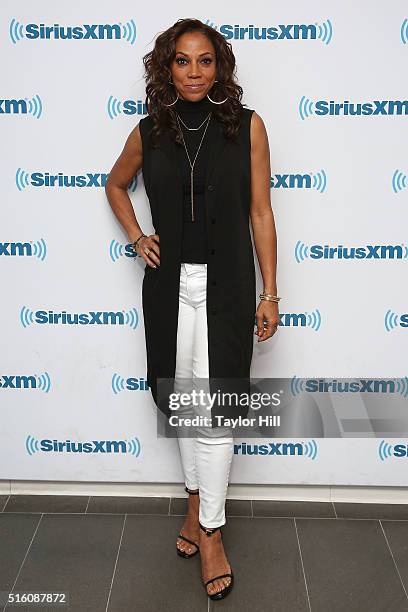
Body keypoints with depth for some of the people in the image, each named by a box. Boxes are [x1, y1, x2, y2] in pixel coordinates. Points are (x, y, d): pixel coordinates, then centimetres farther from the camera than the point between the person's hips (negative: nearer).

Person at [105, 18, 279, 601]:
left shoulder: (247, 125, -3)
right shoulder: (149, 131, 3)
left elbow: (261, 212, -2)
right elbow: (116, 184, 22)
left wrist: (269, 293, -3)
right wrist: (136, 237, 6)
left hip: (227, 286, -2)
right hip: (169, 284, 3)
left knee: (213, 414, -1)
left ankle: (210, 531, 17)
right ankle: (198, 503, 36)